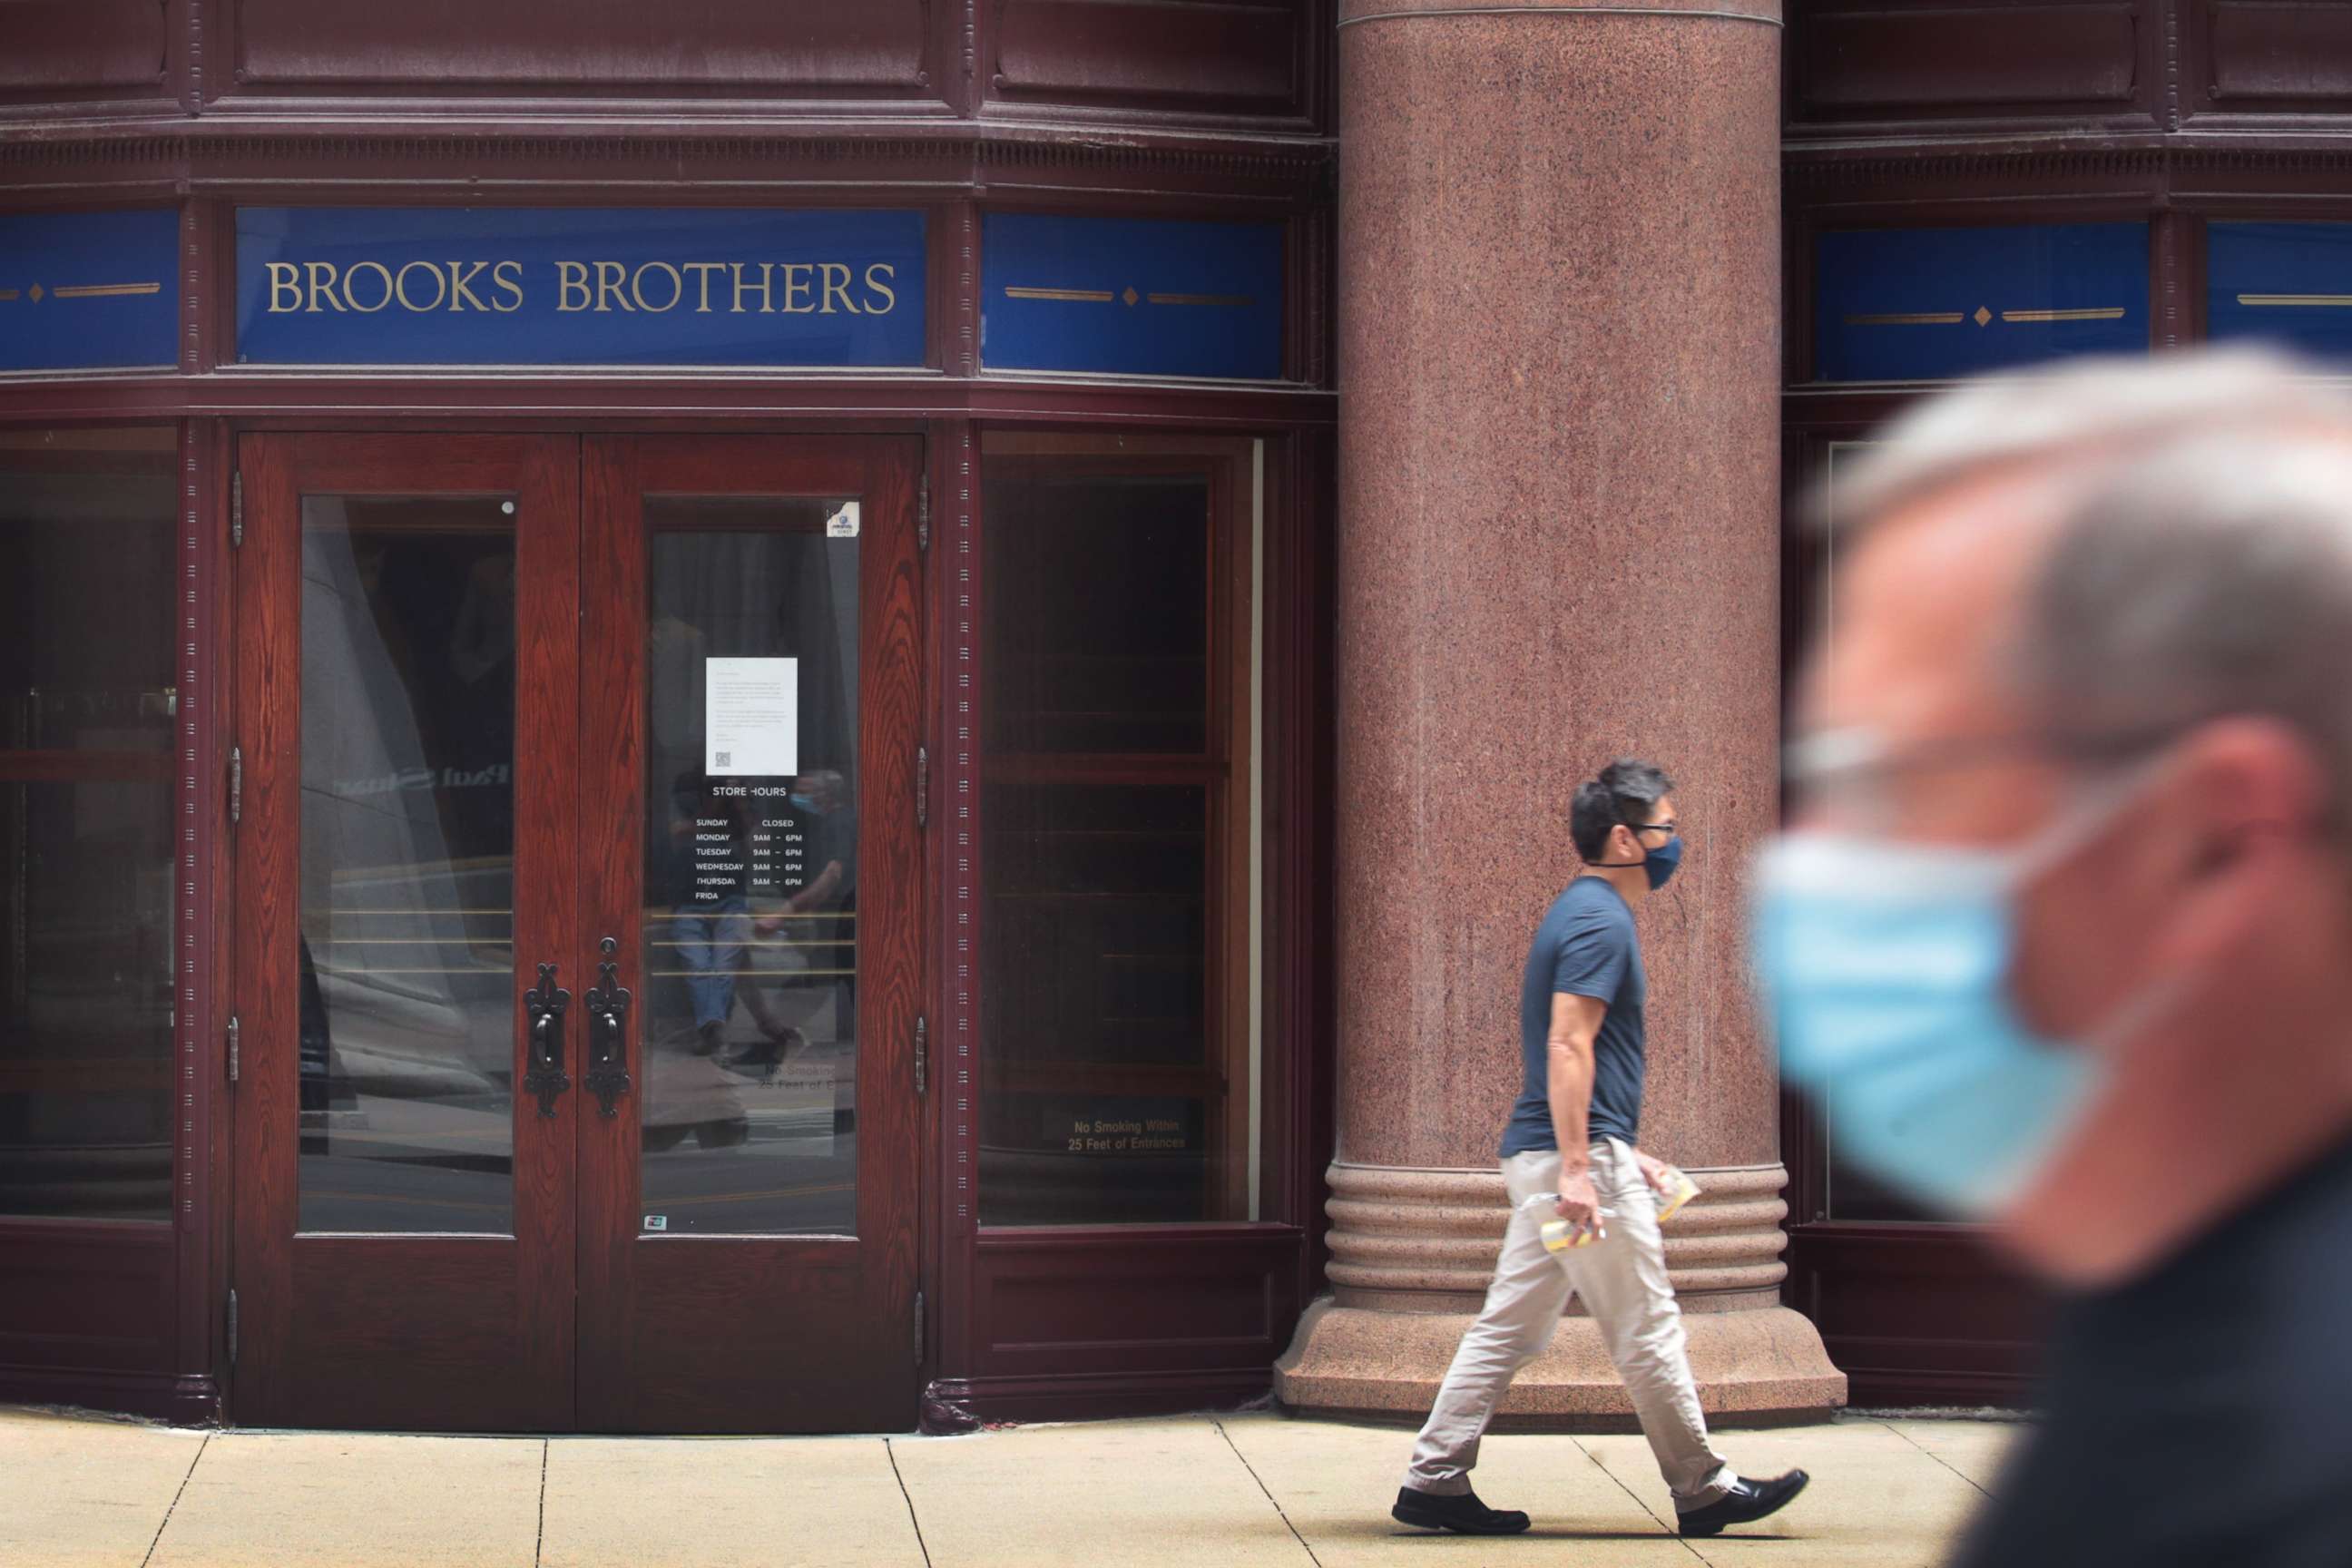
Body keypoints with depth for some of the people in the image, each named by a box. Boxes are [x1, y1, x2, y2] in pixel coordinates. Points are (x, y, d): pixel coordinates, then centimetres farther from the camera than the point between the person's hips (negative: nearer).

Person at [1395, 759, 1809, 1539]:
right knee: (1647, 1330, -1)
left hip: (1543, 1156, 10)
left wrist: (1622, 1156, 27)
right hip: (1580, 1159, -10)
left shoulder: (1584, 913, 19)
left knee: (1510, 1328, 9)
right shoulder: (1601, 921, -13)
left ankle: (1433, 1481, 8)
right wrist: (1579, 1169, -26)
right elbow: (1568, 1047, -22)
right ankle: (1702, 1489, 6)